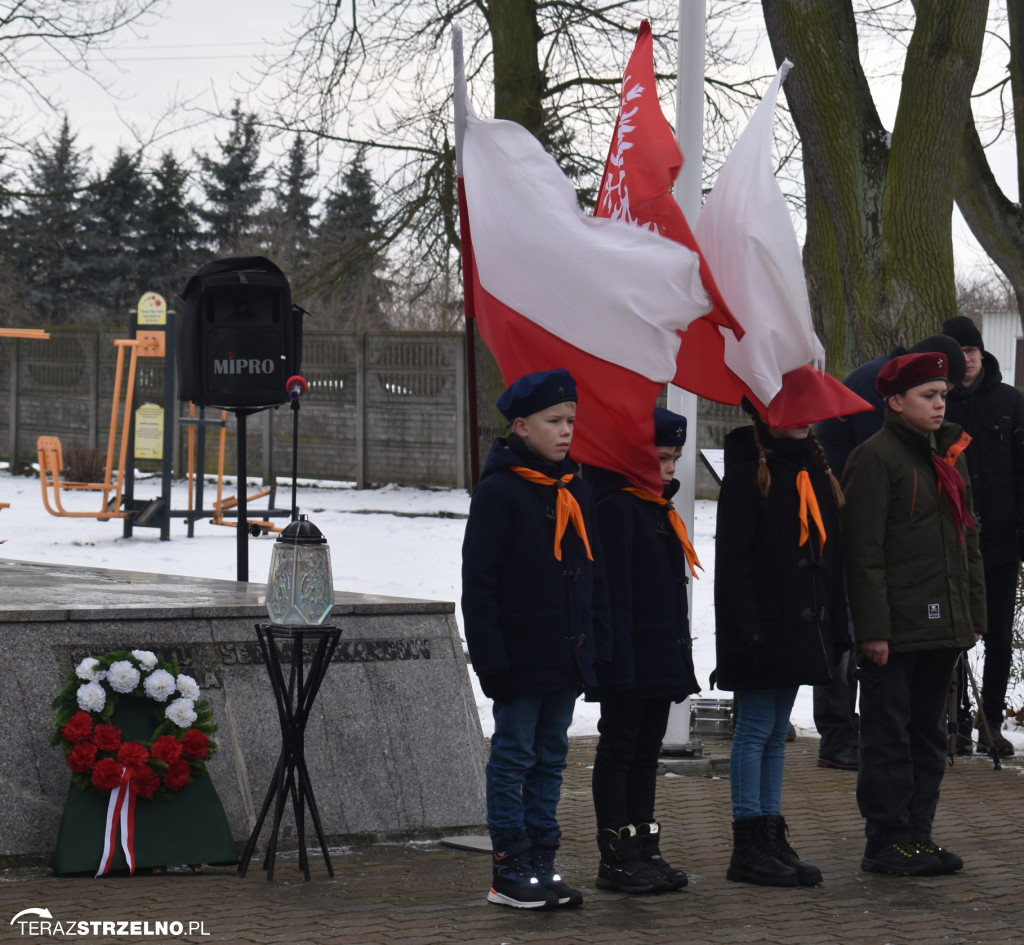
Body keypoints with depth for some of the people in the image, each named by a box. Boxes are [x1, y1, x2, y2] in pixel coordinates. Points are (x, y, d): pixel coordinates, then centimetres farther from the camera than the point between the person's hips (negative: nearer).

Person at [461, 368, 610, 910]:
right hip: (521, 657, -7)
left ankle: (542, 864, 17)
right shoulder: (499, 492, -10)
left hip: (567, 660, 7)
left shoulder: (575, 492, 12)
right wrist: (490, 658, -16)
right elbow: (478, 584, -12)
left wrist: (596, 645, 12)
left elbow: (594, 575, 19)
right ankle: (509, 871, 5)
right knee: (514, 757, 0)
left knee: (551, 758, 11)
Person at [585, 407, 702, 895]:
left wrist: (679, 654, 20)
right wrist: (620, 661, -22)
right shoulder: (616, 508, -13)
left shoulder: (659, 510, 17)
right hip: (628, 659, -9)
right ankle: (616, 858, 1)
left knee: (646, 753, 12)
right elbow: (613, 592, -18)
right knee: (618, 752, -2)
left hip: (662, 660, 9)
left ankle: (644, 850, 18)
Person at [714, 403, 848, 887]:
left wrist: (837, 626, 13)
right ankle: (748, 848, 0)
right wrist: (743, 630, -20)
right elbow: (731, 560, -15)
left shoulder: (815, 471, 14)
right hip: (763, 626, -8)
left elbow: (830, 556, 18)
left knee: (776, 734, 12)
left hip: (803, 627, 8)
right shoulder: (748, 471, -11)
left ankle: (773, 841, 16)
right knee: (756, 730, -4)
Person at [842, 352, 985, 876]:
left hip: (942, 625, 8)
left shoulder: (950, 454, 15)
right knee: (889, 734, -1)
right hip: (896, 628, -8)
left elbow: (966, 535, 21)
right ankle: (887, 841, 4)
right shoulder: (875, 458, -9)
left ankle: (917, 832, 19)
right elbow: (863, 551, -13)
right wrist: (872, 629, -17)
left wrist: (971, 611, 14)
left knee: (928, 732, 12)